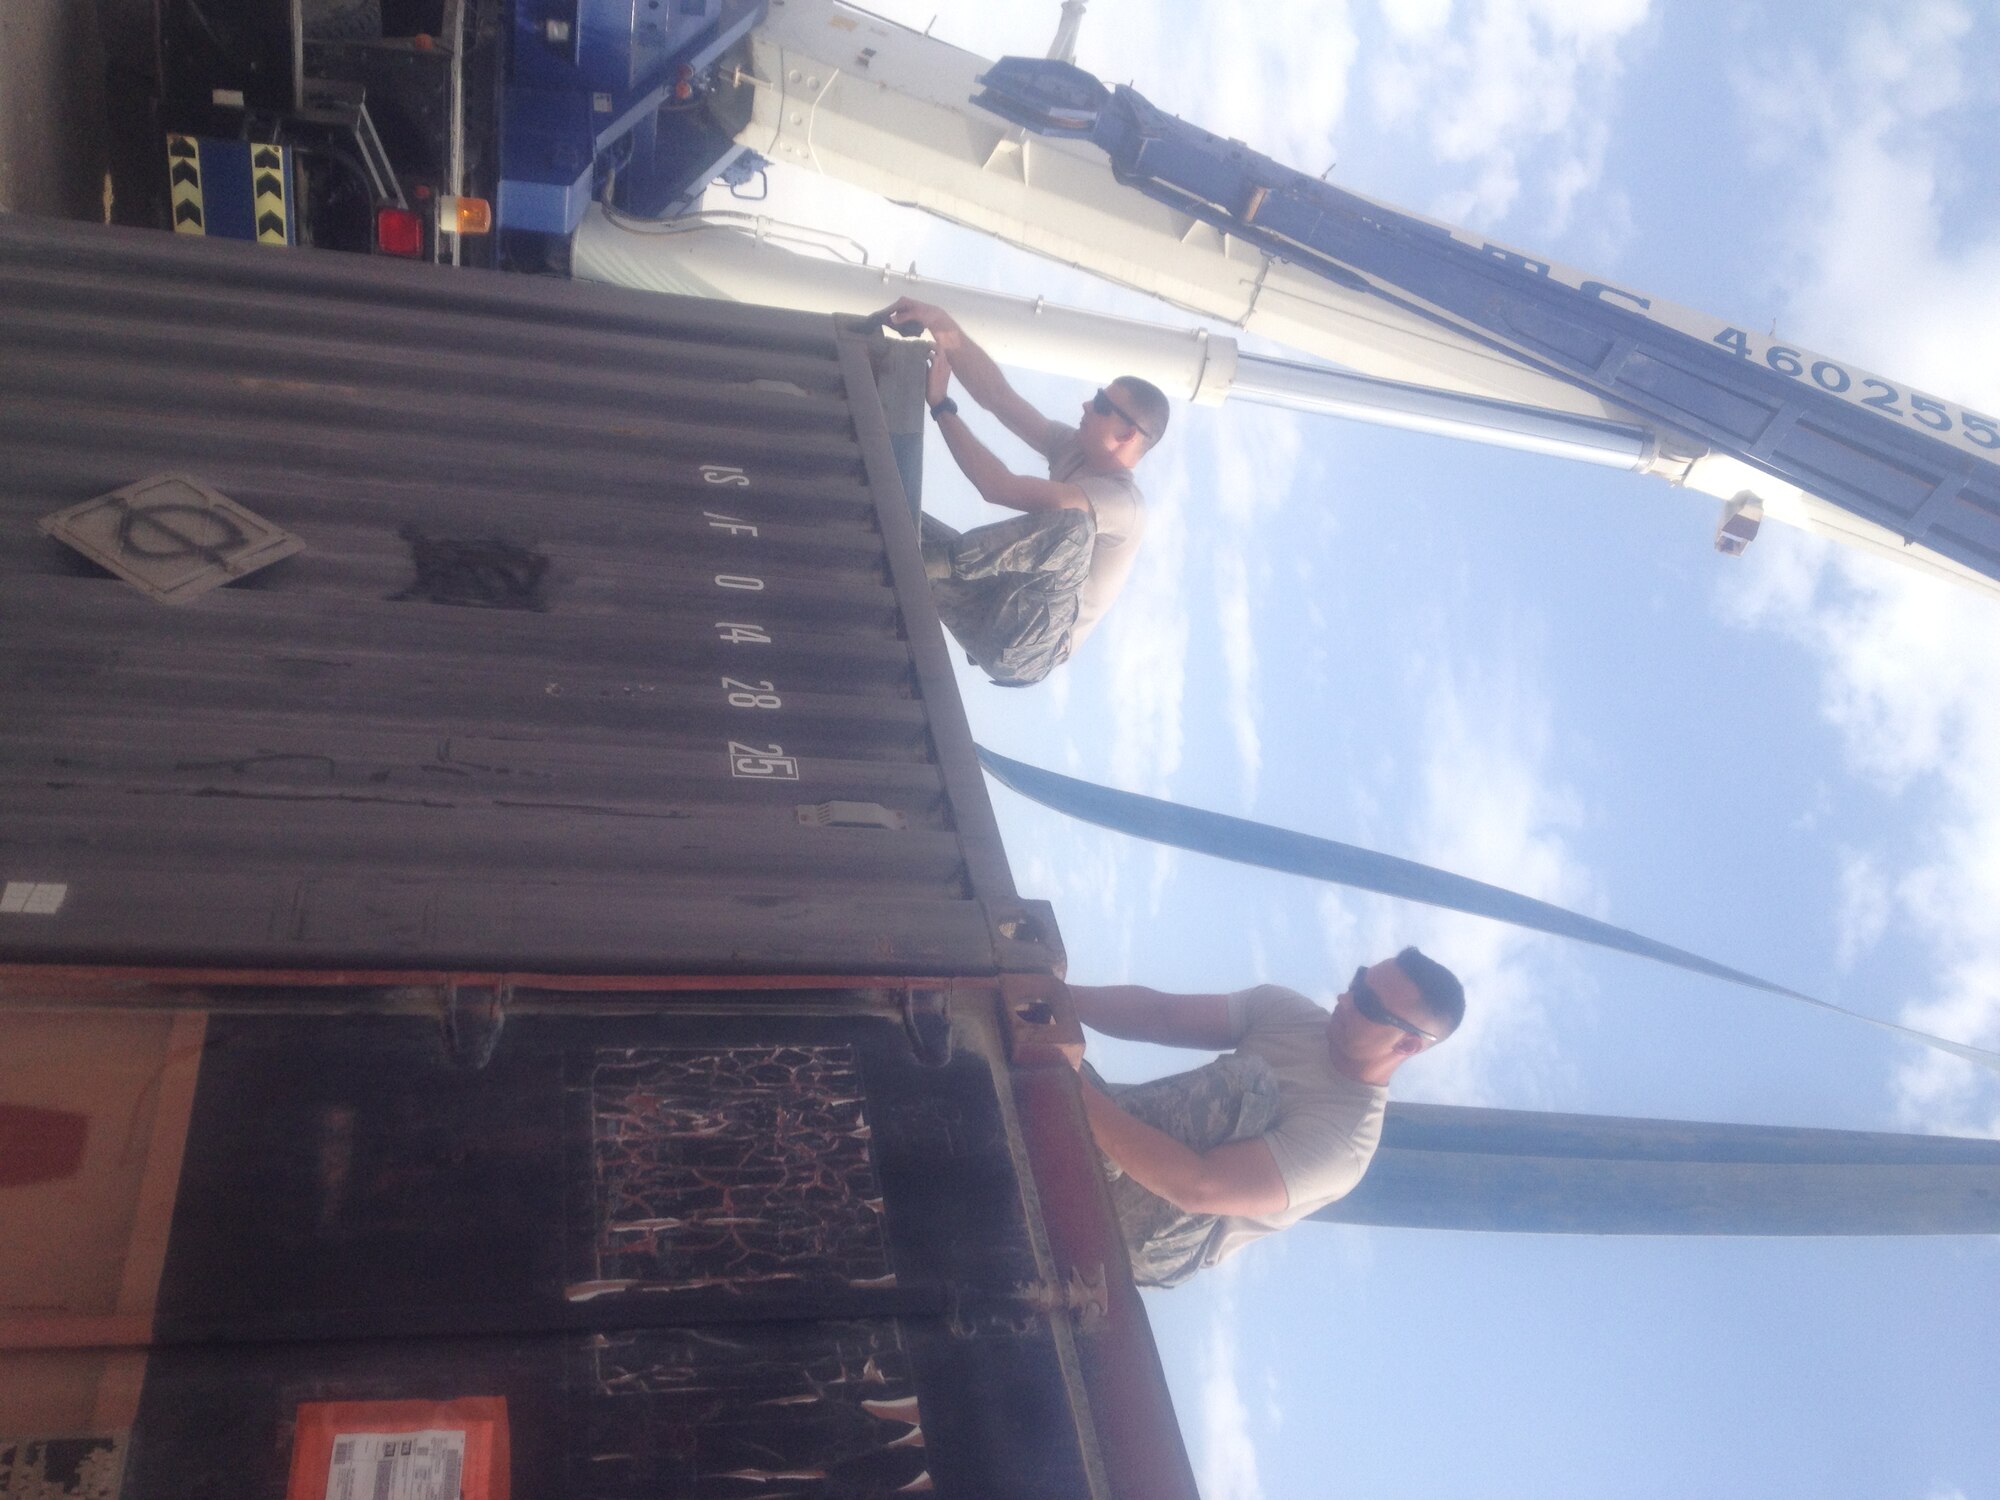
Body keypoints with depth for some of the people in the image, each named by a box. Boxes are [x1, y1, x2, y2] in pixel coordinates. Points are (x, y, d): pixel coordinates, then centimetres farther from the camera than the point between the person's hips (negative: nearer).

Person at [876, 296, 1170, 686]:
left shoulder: (1123, 503, -19)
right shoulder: (1074, 450, 7)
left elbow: (999, 487, -28)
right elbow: (998, 396, -2)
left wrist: (941, 404, -19)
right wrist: (947, 329, -16)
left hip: (1024, 648, -8)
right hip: (992, 611, 8)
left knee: (1072, 523, -34)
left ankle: (935, 563, -24)